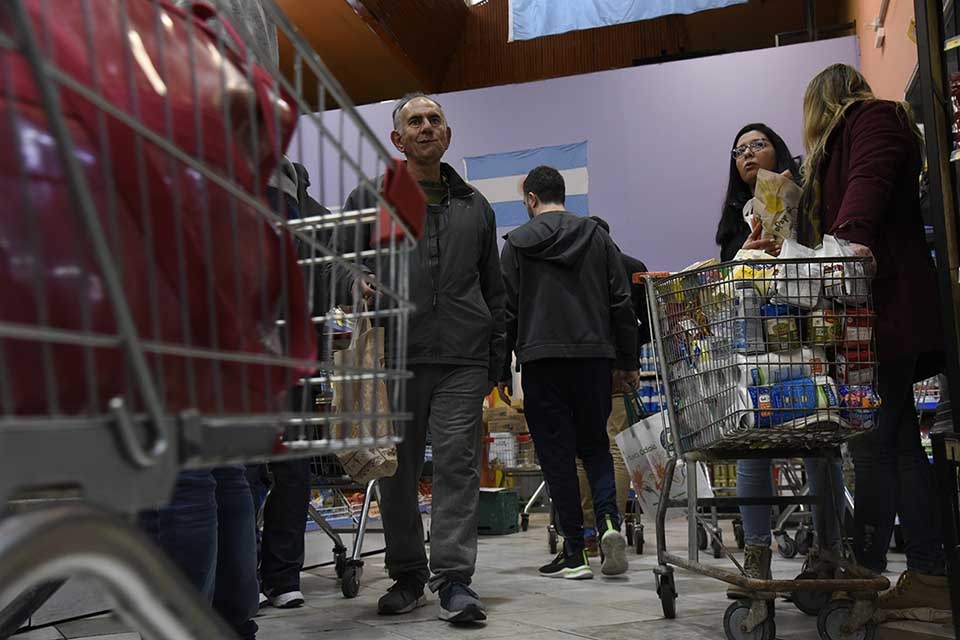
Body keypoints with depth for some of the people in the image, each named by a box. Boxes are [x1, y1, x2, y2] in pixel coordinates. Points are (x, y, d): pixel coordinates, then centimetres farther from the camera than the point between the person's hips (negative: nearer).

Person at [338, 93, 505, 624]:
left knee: (458, 465, -5)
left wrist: (495, 361, 14)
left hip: (462, 361, 1)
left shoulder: (474, 206, 18)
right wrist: (359, 283, -16)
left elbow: (493, 291, 20)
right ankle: (407, 575, 20)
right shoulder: (370, 198, 12)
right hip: (394, 357, 0)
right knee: (397, 470, 6)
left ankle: (454, 579, -1)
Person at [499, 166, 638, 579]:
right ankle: (608, 519, -8)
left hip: (542, 360, -3)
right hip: (595, 357, 3)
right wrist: (627, 363, 13)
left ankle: (574, 552, 3)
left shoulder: (517, 243, 3)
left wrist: (502, 371, 6)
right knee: (595, 444, 15)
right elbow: (621, 305, 8)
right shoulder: (598, 237, 11)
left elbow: (507, 312, 0)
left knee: (556, 452, 2)